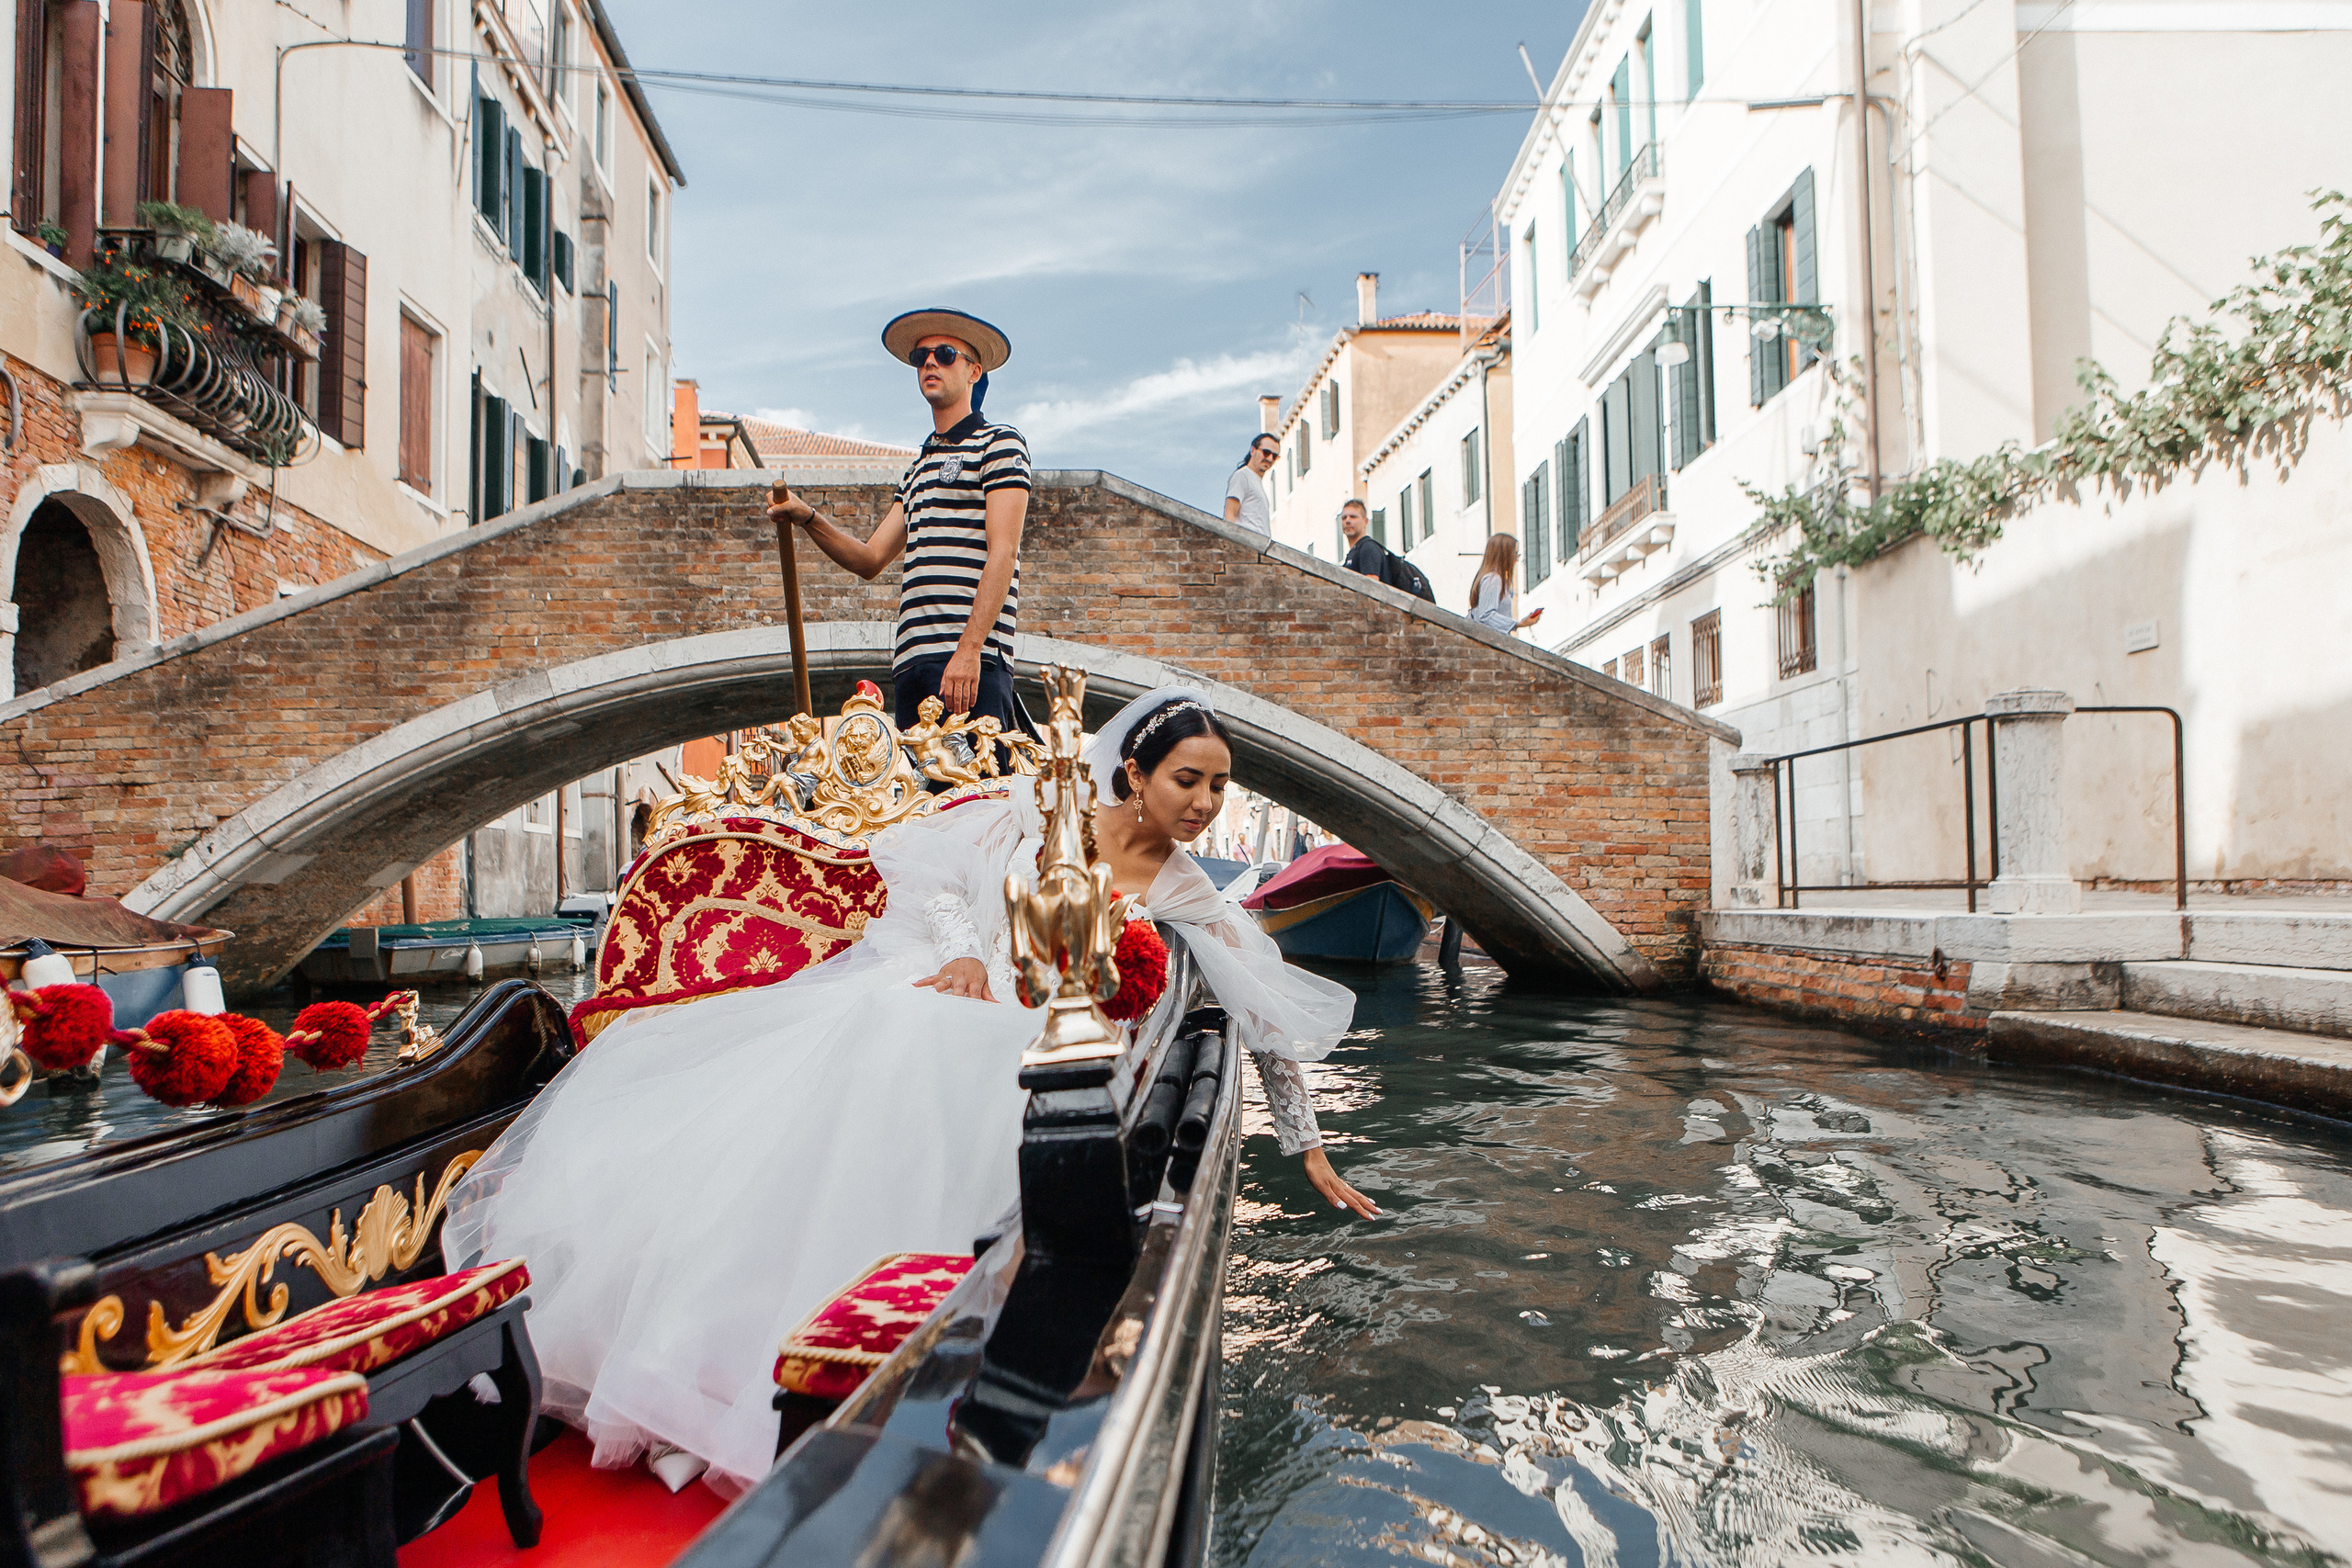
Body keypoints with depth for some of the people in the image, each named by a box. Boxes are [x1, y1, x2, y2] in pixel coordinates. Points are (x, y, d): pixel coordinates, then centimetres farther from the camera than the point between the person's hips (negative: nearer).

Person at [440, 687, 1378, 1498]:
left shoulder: (1189, 899, 6)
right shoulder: (1046, 809, 6)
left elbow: (1273, 1023, 10)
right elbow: (934, 869, 6)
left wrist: (1312, 1152, 12)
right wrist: (964, 949, -14)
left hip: (1014, 1052, -1)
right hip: (930, 983, 2)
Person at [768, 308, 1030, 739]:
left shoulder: (999, 443, 4)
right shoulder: (918, 468, 28)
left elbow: (1002, 553, -9)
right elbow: (870, 559, 23)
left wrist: (969, 649, -20)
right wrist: (808, 518, 5)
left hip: (974, 659, -7)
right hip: (912, 659, 7)